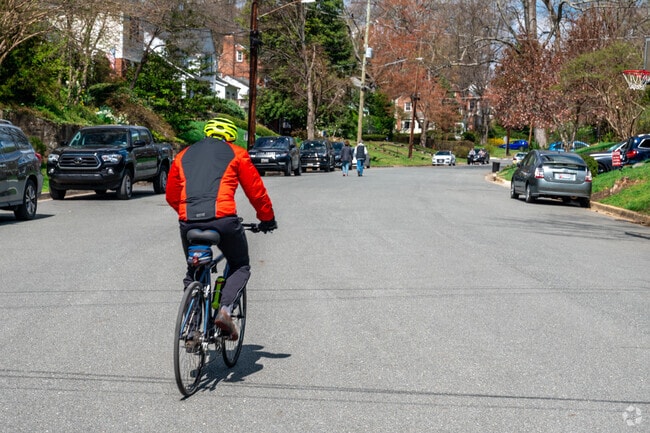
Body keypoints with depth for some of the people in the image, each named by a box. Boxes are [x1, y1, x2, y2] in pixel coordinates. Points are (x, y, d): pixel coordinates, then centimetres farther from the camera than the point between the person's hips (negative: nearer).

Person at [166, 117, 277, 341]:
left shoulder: (183, 155, 25)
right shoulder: (235, 153, 15)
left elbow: (171, 196, 28)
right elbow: (256, 191, 17)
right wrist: (268, 219, 31)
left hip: (188, 222, 3)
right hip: (223, 219, -3)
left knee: (193, 272, 23)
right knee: (240, 267, 17)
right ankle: (225, 309, -6)